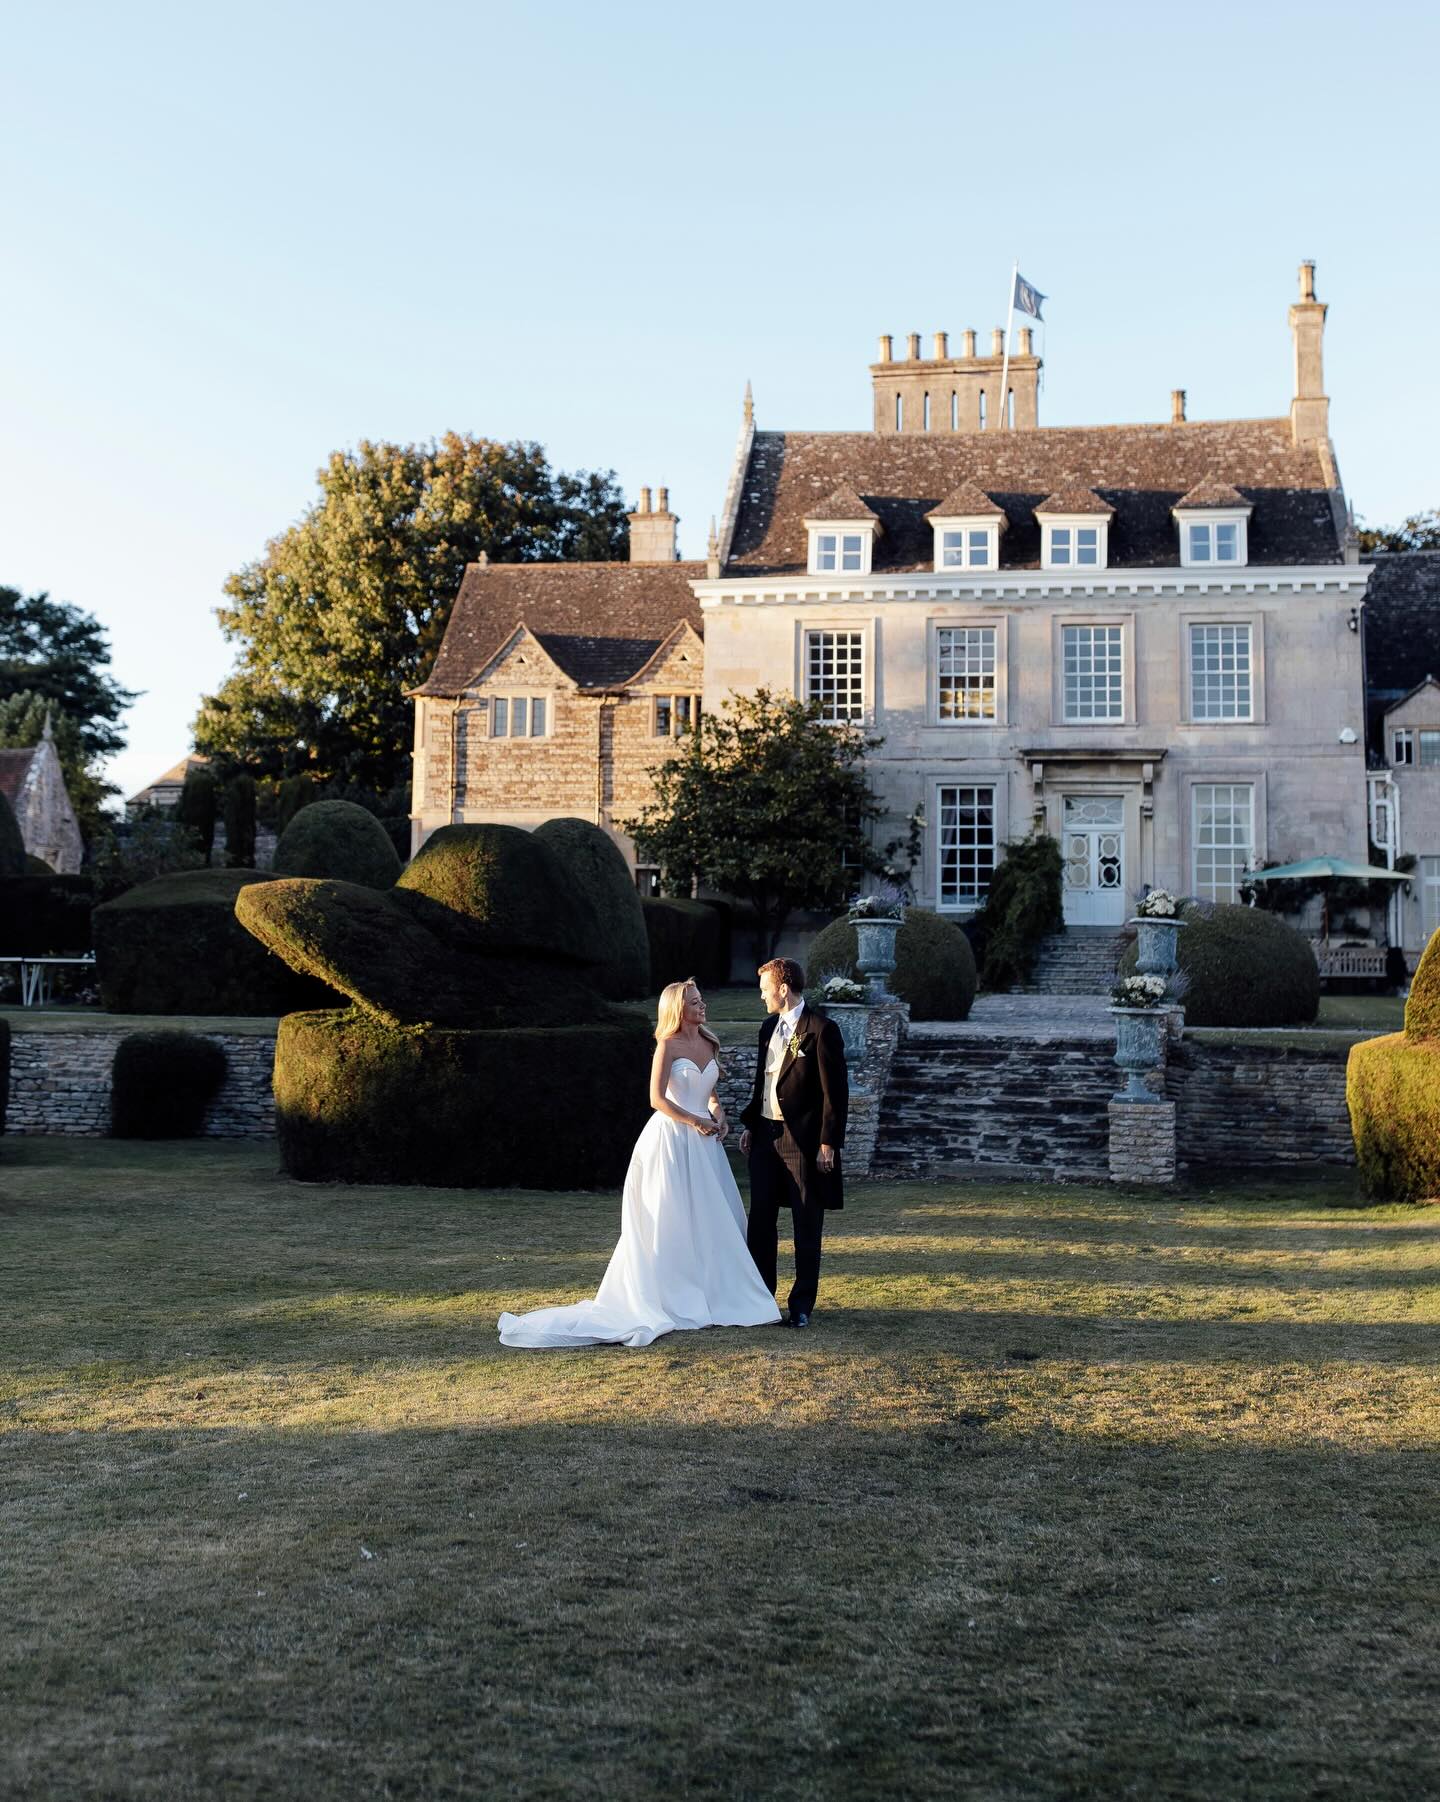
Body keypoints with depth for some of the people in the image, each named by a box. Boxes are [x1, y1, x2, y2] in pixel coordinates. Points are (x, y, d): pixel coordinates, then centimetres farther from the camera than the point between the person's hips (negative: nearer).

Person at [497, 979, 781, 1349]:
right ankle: (673, 1299, 3)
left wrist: (718, 1115, 2)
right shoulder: (668, 1045, -7)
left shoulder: (709, 1044, 13)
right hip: (672, 1138, -7)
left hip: (704, 1141, 7)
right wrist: (695, 1122, -13)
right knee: (672, 1221, -2)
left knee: (716, 1219, 7)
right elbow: (657, 1098, -13)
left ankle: (714, 1294, 15)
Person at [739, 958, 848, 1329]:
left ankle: (802, 1305, 10)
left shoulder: (821, 1030, -12)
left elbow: (836, 1091, -13)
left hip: (803, 1139, -7)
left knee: (807, 1226, 3)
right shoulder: (769, 1028, 12)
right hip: (766, 1135, 7)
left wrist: (829, 1143, -15)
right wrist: (750, 1124, 15)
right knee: (760, 1220, 11)